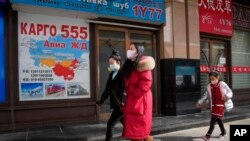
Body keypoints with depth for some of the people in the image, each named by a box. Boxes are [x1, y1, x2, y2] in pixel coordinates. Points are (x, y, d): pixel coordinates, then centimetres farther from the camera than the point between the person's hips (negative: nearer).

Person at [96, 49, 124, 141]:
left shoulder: (123, 74, -12)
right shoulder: (111, 74, 10)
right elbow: (108, 89, 10)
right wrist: (101, 100, 5)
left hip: (121, 104, -7)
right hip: (116, 104, 8)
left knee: (110, 124, -5)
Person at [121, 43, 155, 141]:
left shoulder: (142, 66, -12)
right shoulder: (129, 66, 15)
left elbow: (145, 85, -20)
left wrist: (132, 95, -13)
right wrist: (127, 94, 7)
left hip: (139, 103, -8)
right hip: (131, 103, 9)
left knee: (140, 131, 0)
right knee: (133, 131, 13)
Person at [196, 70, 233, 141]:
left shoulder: (222, 84, -7)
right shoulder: (209, 86, 5)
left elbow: (230, 92, -2)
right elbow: (205, 95, 12)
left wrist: (226, 96, -24)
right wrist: (199, 102, 6)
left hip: (221, 105, -5)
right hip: (213, 105, 5)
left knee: (213, 120, -12)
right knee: (218, 119, 13)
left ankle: (208, 135, -14)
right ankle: (223, 132, 34)